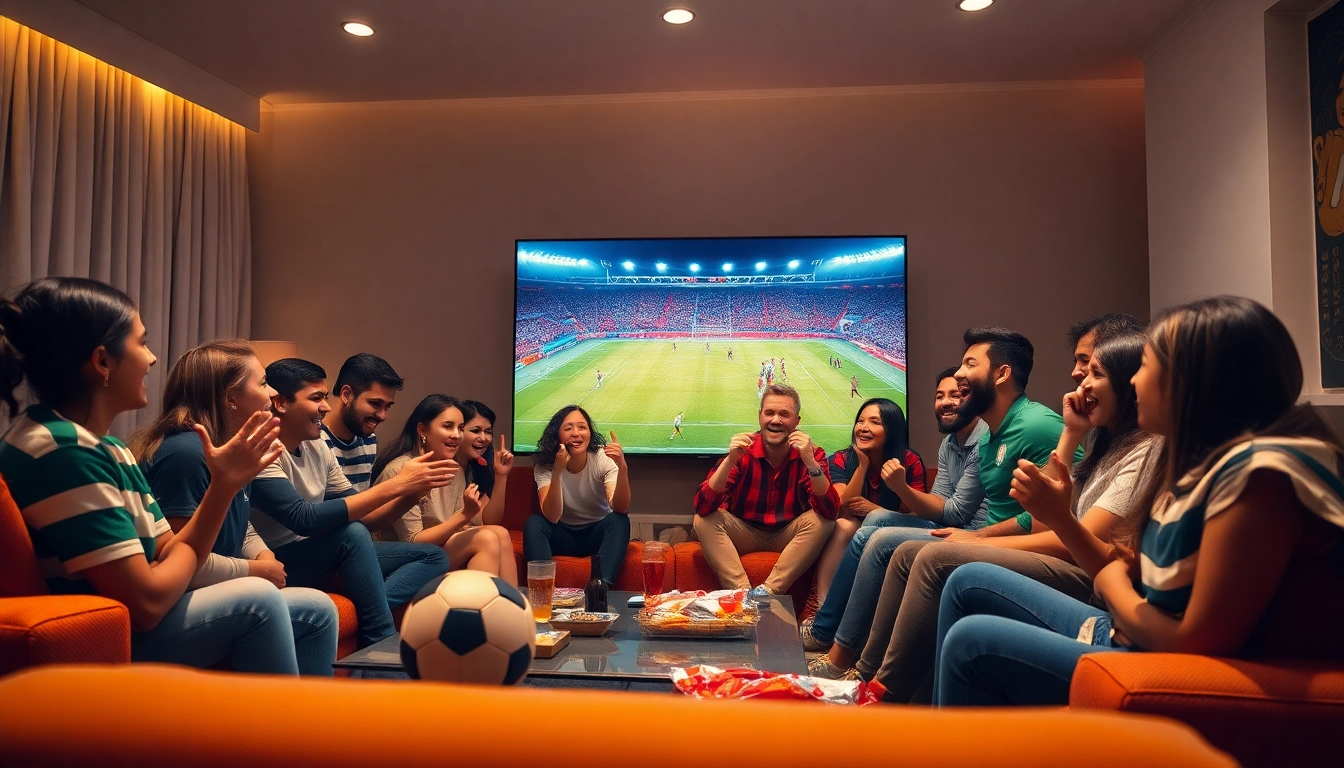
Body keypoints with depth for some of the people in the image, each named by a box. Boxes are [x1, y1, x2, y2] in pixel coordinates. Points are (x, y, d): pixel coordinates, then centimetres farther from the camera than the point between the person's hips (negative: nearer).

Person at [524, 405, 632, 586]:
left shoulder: (604, 458, -16)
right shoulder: (544, 465, -14)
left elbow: (620, 508, -30)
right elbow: (552, 517, -28)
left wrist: (622, 467, -47)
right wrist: (557, 471, -40)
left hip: (598, 534, 0)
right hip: (563, 535, 0)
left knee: (619, 520, -30)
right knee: (533, 522, -27)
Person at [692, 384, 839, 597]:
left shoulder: (811, 453, -14)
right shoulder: (744, 451, -16)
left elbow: (831, 512, -26)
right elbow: (703, 507, -24)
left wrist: (810, 462, -39)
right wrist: (730, 460, -37)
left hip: (788, 535, 1)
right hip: (744, 533, 0)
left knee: (822, 521, -26)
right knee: (704, 520, -24)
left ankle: (768, 591, -22)